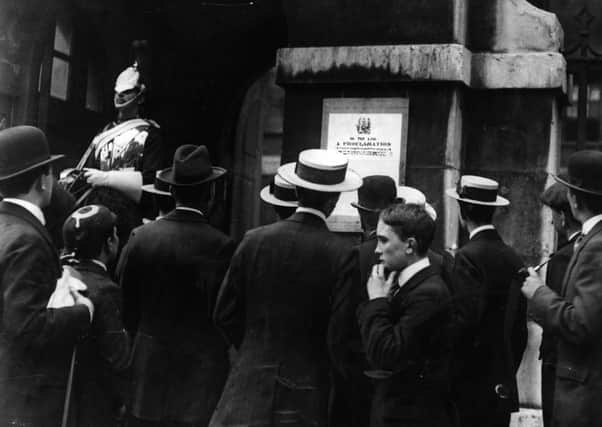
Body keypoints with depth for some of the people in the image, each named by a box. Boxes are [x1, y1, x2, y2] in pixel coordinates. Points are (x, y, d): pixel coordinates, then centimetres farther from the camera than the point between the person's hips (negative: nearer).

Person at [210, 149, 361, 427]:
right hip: (306, 391, -2)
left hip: (251, 383, 2)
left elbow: (225, 314, 1)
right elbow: (340, 333, -13)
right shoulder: (341, 255, -14)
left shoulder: (254, 240, -6)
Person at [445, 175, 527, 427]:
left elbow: (464, 320, -20)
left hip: (473, 386, -6)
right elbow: (520, 326, 11)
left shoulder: (468, 257, -14)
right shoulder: (513, 257, 6)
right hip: (504, 383, 7)